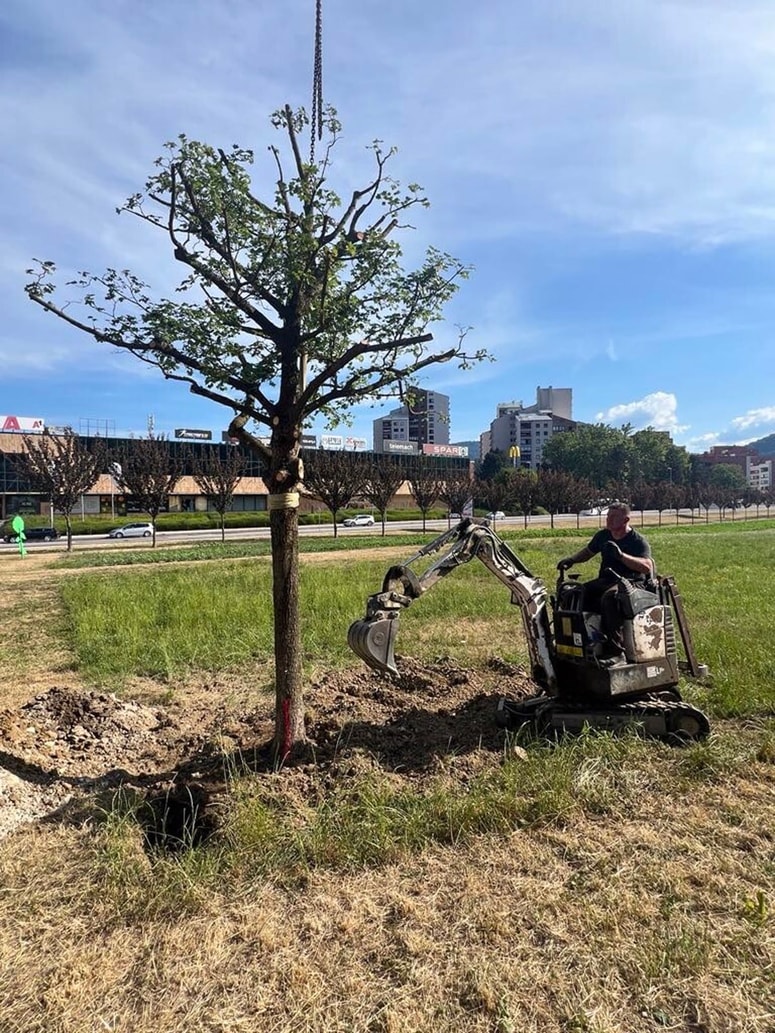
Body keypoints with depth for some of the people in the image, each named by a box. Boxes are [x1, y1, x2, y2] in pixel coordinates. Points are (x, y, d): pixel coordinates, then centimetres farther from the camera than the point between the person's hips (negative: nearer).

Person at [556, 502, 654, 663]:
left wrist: (621, 555, -31)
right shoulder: (603, 535, 13)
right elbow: (588, 552, 29)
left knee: (609, 597, -40)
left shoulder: (638, 541, -6)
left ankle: (616, 651, -35)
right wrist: (571, 560, 10)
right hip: (605, 580, 7)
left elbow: (647, 567, -21)